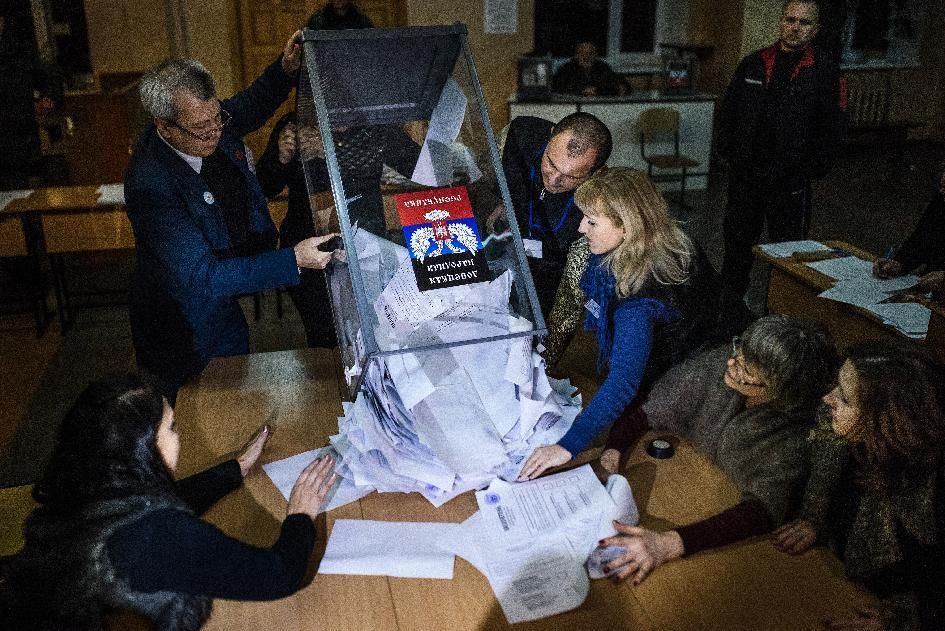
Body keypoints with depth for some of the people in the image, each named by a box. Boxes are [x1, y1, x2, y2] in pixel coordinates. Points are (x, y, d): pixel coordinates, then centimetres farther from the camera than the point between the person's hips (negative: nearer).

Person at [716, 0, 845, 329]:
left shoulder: (824, 71, -3)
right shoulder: (753, 64, 6)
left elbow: (830, 128, -2)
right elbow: (729, 112, 11)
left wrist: (813, 167, -8)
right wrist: (727, 151, 3)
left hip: (790, 178, -3)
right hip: (745, 173, 3)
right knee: (738, 239, 14)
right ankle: (731, 302, 29)